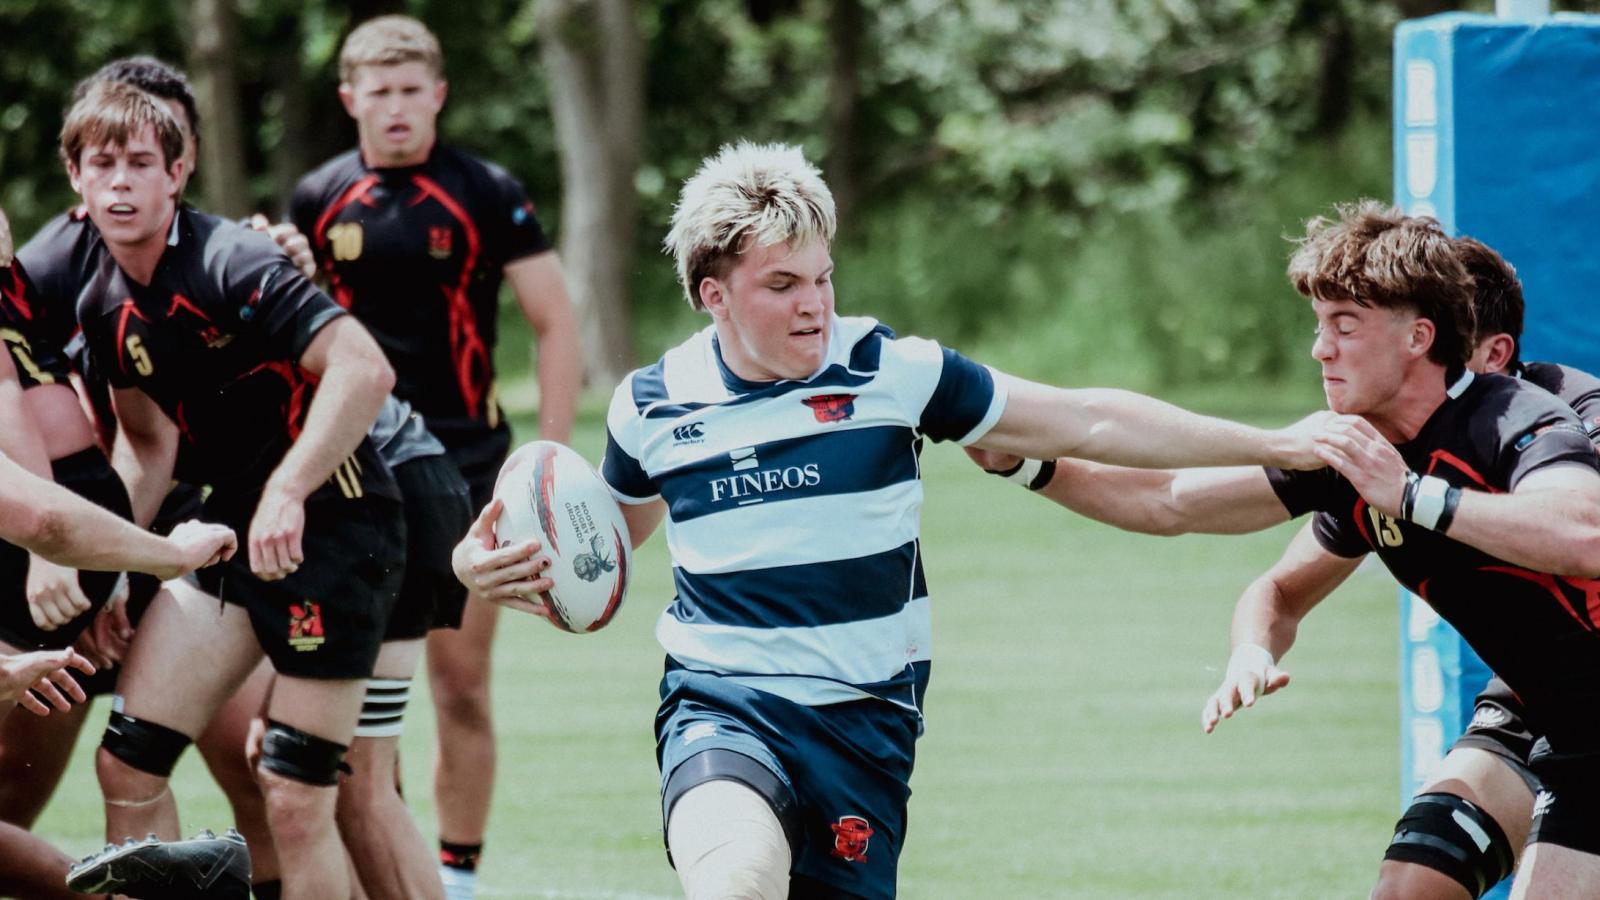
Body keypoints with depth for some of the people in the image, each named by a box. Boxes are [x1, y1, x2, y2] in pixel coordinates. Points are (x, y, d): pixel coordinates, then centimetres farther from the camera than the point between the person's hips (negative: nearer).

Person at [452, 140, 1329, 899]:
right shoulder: (651, 406, 3)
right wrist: (488, 563, 3)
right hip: (720, 709, -1)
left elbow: (1087, 423, 3)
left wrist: (1273, 446, 2)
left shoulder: (894, 373, -3)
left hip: (862, 719, 1)